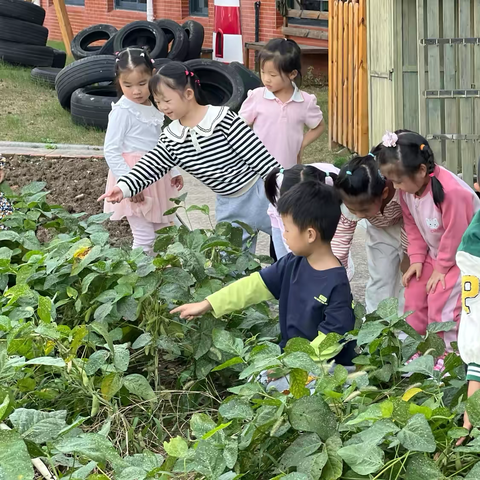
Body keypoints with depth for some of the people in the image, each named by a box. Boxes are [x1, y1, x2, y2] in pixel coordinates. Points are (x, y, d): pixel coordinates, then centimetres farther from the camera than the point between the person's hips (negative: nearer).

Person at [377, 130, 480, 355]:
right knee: (414, 292, 4)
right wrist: (417, 259, -4)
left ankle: (447, 354, 1)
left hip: (461, 252, -8)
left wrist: (442, 267, -17)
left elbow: (455, 234, -27)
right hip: (434, 251, 8)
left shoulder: (451, 192, -37)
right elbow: (412, 225, 3)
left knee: (441, 299, -14)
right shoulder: (408, 189, -12)